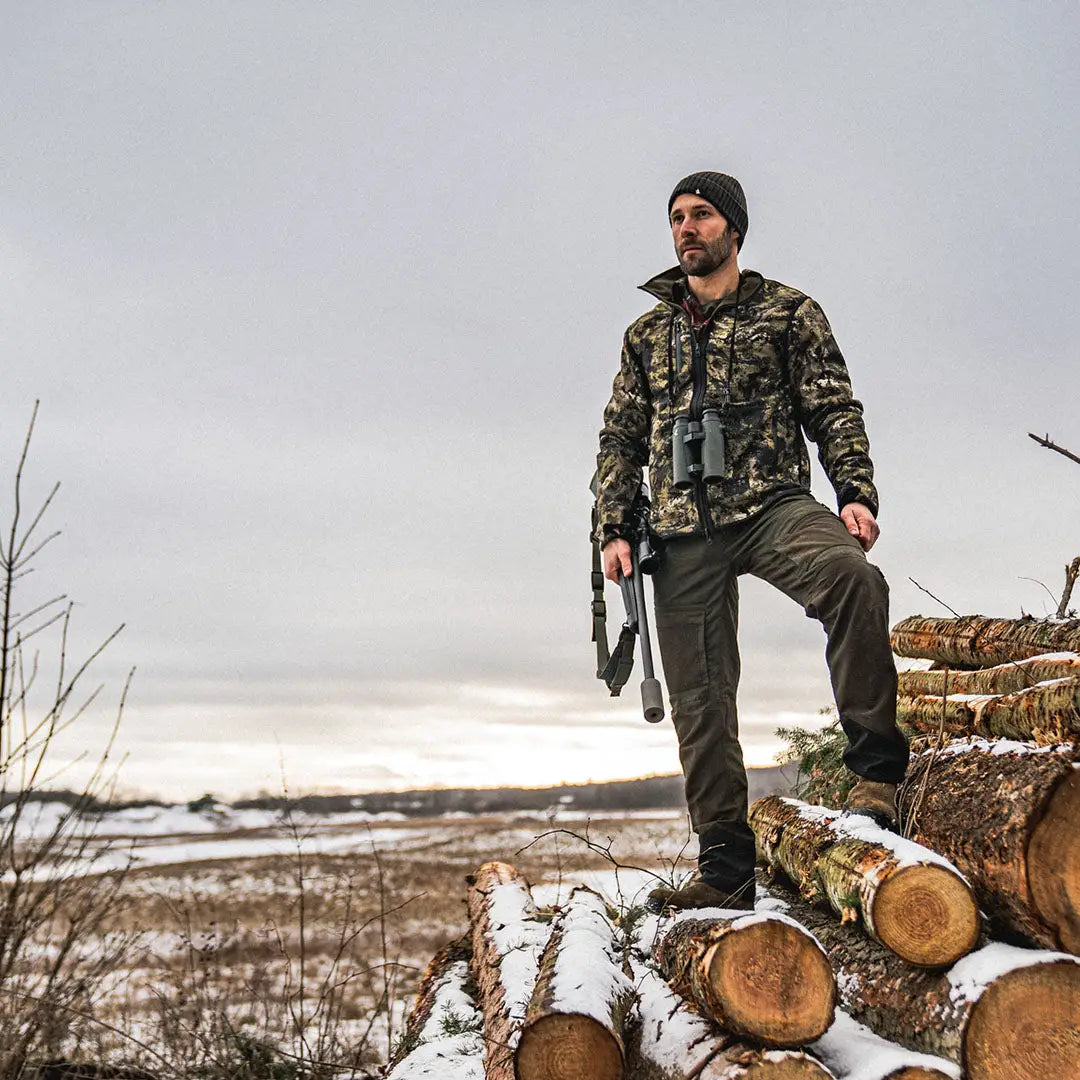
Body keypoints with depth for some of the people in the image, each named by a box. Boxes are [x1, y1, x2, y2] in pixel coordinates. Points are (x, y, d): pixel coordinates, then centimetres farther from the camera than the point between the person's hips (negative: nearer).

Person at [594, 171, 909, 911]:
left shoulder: (788, 312, 11)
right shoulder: (647, 334, 19)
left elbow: (834, 410, 5)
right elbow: (621, 440, 18)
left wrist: (856, 493, -10)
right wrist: (613, 529, 6)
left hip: (773, 503, -3)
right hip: (682, 529, 3)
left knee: (853, 577, -36)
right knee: (700, 699, 1)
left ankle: (876, 770, -25)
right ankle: (727, 870, 10)